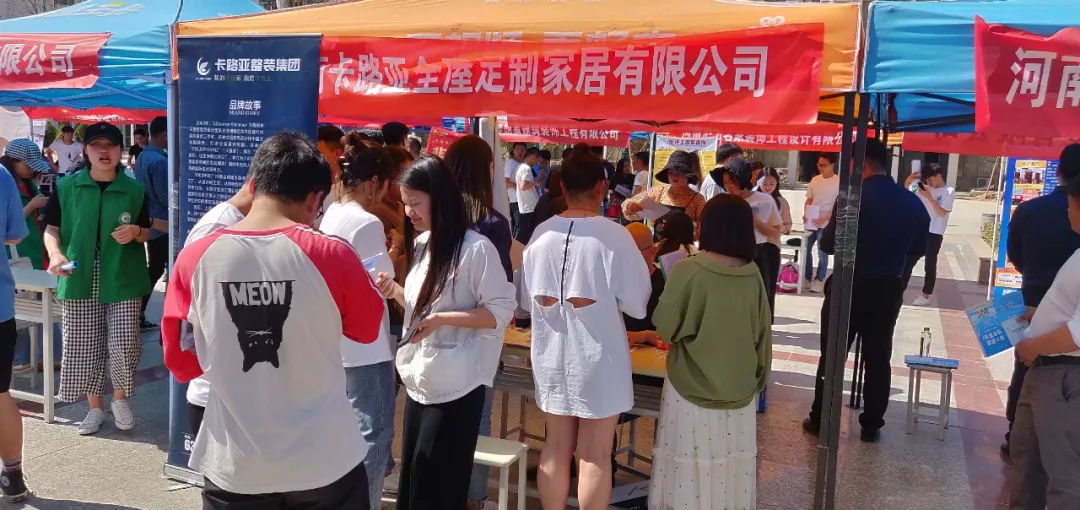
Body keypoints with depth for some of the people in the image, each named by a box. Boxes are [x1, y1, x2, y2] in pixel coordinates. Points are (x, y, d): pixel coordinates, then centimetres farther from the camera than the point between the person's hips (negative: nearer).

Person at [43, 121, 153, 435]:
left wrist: (136, 232, -13)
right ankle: (95, 407, 24)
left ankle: (120, 399, 21)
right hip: (79, 281, 1)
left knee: (123, 345, -6)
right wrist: (55, 254, -15)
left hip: (123, 281, -1)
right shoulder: (66, 186, 1)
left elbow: (146, 234, 10)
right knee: (83, 348, 6)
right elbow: (51, 228, 4)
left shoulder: (135, 190, 3)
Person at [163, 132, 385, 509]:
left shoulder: (194, 259, -8)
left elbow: (181, 363, 2)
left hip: (234, 468, 2)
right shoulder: (332, 255, -14)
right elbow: (368, 330, 4)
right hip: (325, 462, -1)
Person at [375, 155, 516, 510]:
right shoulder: (422, 245, 8)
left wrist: (442, 319, -23)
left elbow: (501, 312, -16)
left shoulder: (476, 248, -16)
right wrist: (395, 291, -2)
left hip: (455, 387, -7)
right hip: (419, 381, 8)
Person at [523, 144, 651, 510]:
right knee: (595, 456, 8)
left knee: (556, 448, 17)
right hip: (597, 358, -4)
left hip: (552, 356, 5)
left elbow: (531, 298, 7)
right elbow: (636, 304, -12)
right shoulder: (614, 236, -16)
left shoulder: (541, 234, -2)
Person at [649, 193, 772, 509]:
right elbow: (762, 331, 6)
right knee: (732, 468, 13)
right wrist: (757, 376, 18)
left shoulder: (688, 270, -15)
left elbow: (664, 327, -7)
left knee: (691, 470, 7)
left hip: (693, 388, -4)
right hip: (739, 388, 4)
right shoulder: (752, 274, -3)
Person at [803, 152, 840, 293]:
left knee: (822, 253, 0)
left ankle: (819, 281, 13)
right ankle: (808, 278, 24)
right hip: (811, 222, 5)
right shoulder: (815, 180, 6)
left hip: (826, 224, -5)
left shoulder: (839, 182, -10)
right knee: (806, 249, 10)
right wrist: (805, 214, -5)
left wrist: (824, 219, -20)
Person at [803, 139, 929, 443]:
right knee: (878, 358, 12)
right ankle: (871, 426, 19)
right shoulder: (912, 202, 0)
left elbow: (829, 244, -14)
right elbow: (919, 247, 10)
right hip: (889, 289, 4)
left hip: (850, 286, -4)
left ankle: (820, 420, 15)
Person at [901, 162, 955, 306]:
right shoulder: (926, 188, 8)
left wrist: (929, 197, -20)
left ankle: (926, 296, 10)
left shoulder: (949, 191, -5)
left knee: (930, 265, 3)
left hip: (935, 233, -5)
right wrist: (907, 183, -8)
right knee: (908, 261, 6)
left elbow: (942, 213, -14)